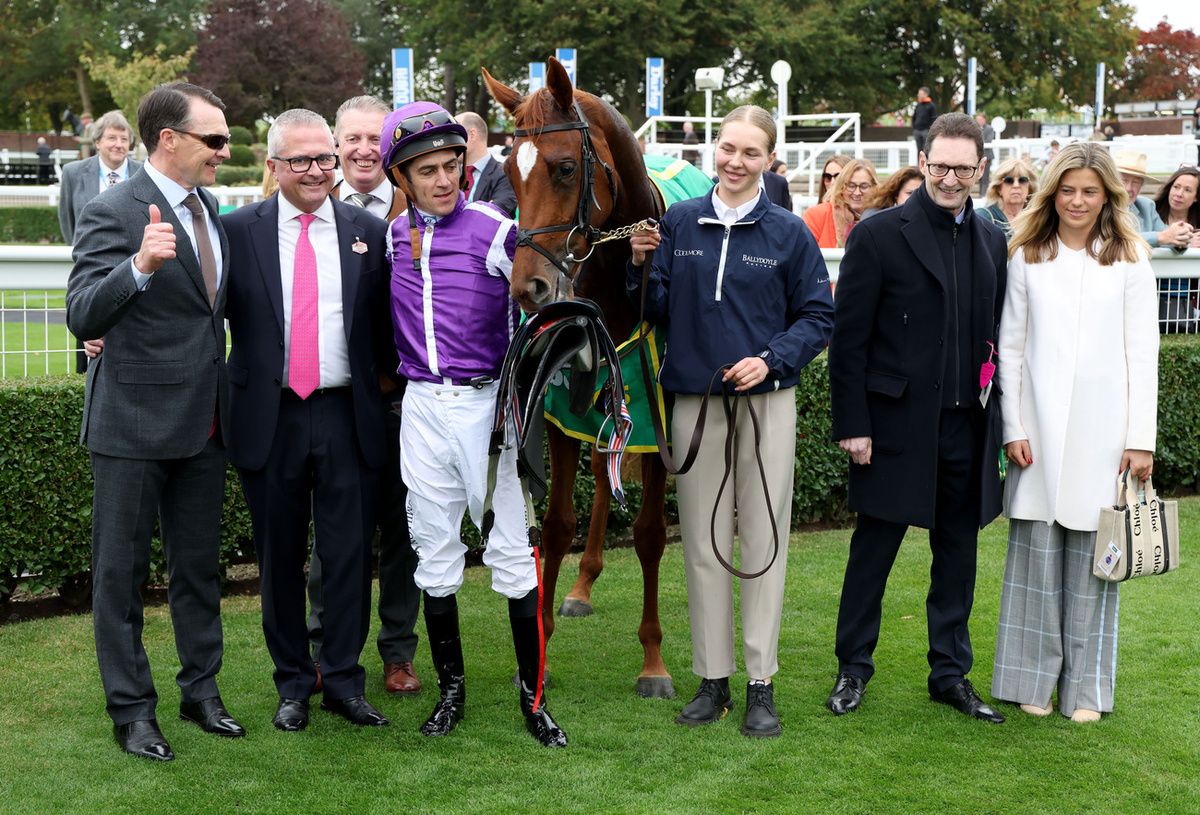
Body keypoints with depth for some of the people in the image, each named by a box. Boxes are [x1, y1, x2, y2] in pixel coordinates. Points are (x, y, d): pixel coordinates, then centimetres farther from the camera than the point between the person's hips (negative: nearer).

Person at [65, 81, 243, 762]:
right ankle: (132, 710, 16)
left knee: (200, 565, 16)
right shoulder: (113, 212, -13)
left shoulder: (211, 211, 9)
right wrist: (140, 265, -37)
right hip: (135, 424, -7)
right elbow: (83, 317, -22)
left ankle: (202, 691, 29)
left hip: (204, 423, 7)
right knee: (121, 570, 5)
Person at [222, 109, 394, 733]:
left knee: (350, 554, 4)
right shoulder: (239, 230, 1)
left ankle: (343, 682, 18)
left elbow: (383, 330, 6)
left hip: (347, 416, 1)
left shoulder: (369, 231, 5)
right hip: (270, 417, 0)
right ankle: (293, 685, 23)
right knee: (280, 558, 10)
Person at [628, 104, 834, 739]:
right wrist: (642, 267, -10)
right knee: (703, 544, 8)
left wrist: (771, 360, -13)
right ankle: (712, 679, 18)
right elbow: (656, 311, 7)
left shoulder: (788, 234, 0)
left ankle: (761, 683, 12)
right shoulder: (678, 224, 4)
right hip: (694, 400, 2)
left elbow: (818, 318, 2)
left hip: (766, 400, -1)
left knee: (763, 540, 4)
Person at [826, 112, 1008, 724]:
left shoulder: (991, 241, 9)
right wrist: (852, 424, -12)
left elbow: (994, 334, 11)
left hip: (967, 426, 5)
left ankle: (950, 672, 25)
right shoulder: (879, 235, -7)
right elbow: (848, 338, -8)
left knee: (958, 551, 12)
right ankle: (853, 667, 22)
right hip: (897, 423, -4)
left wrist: (994, 415, 4)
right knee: (874, 548, 7)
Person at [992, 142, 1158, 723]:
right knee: (1036, 554, 3)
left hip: (1102, 429, -1)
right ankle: (1034, 678, 14)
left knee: (1092, 558, 3)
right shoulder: (1027, 257, 6)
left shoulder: (1130, 259, 4)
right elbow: (1010, 347, 6)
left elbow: (1143, 353, 2)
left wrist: (1142, 439, -3)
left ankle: (1085, 686, 14)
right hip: (1040, 427, 1)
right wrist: (1013, 428, -1)